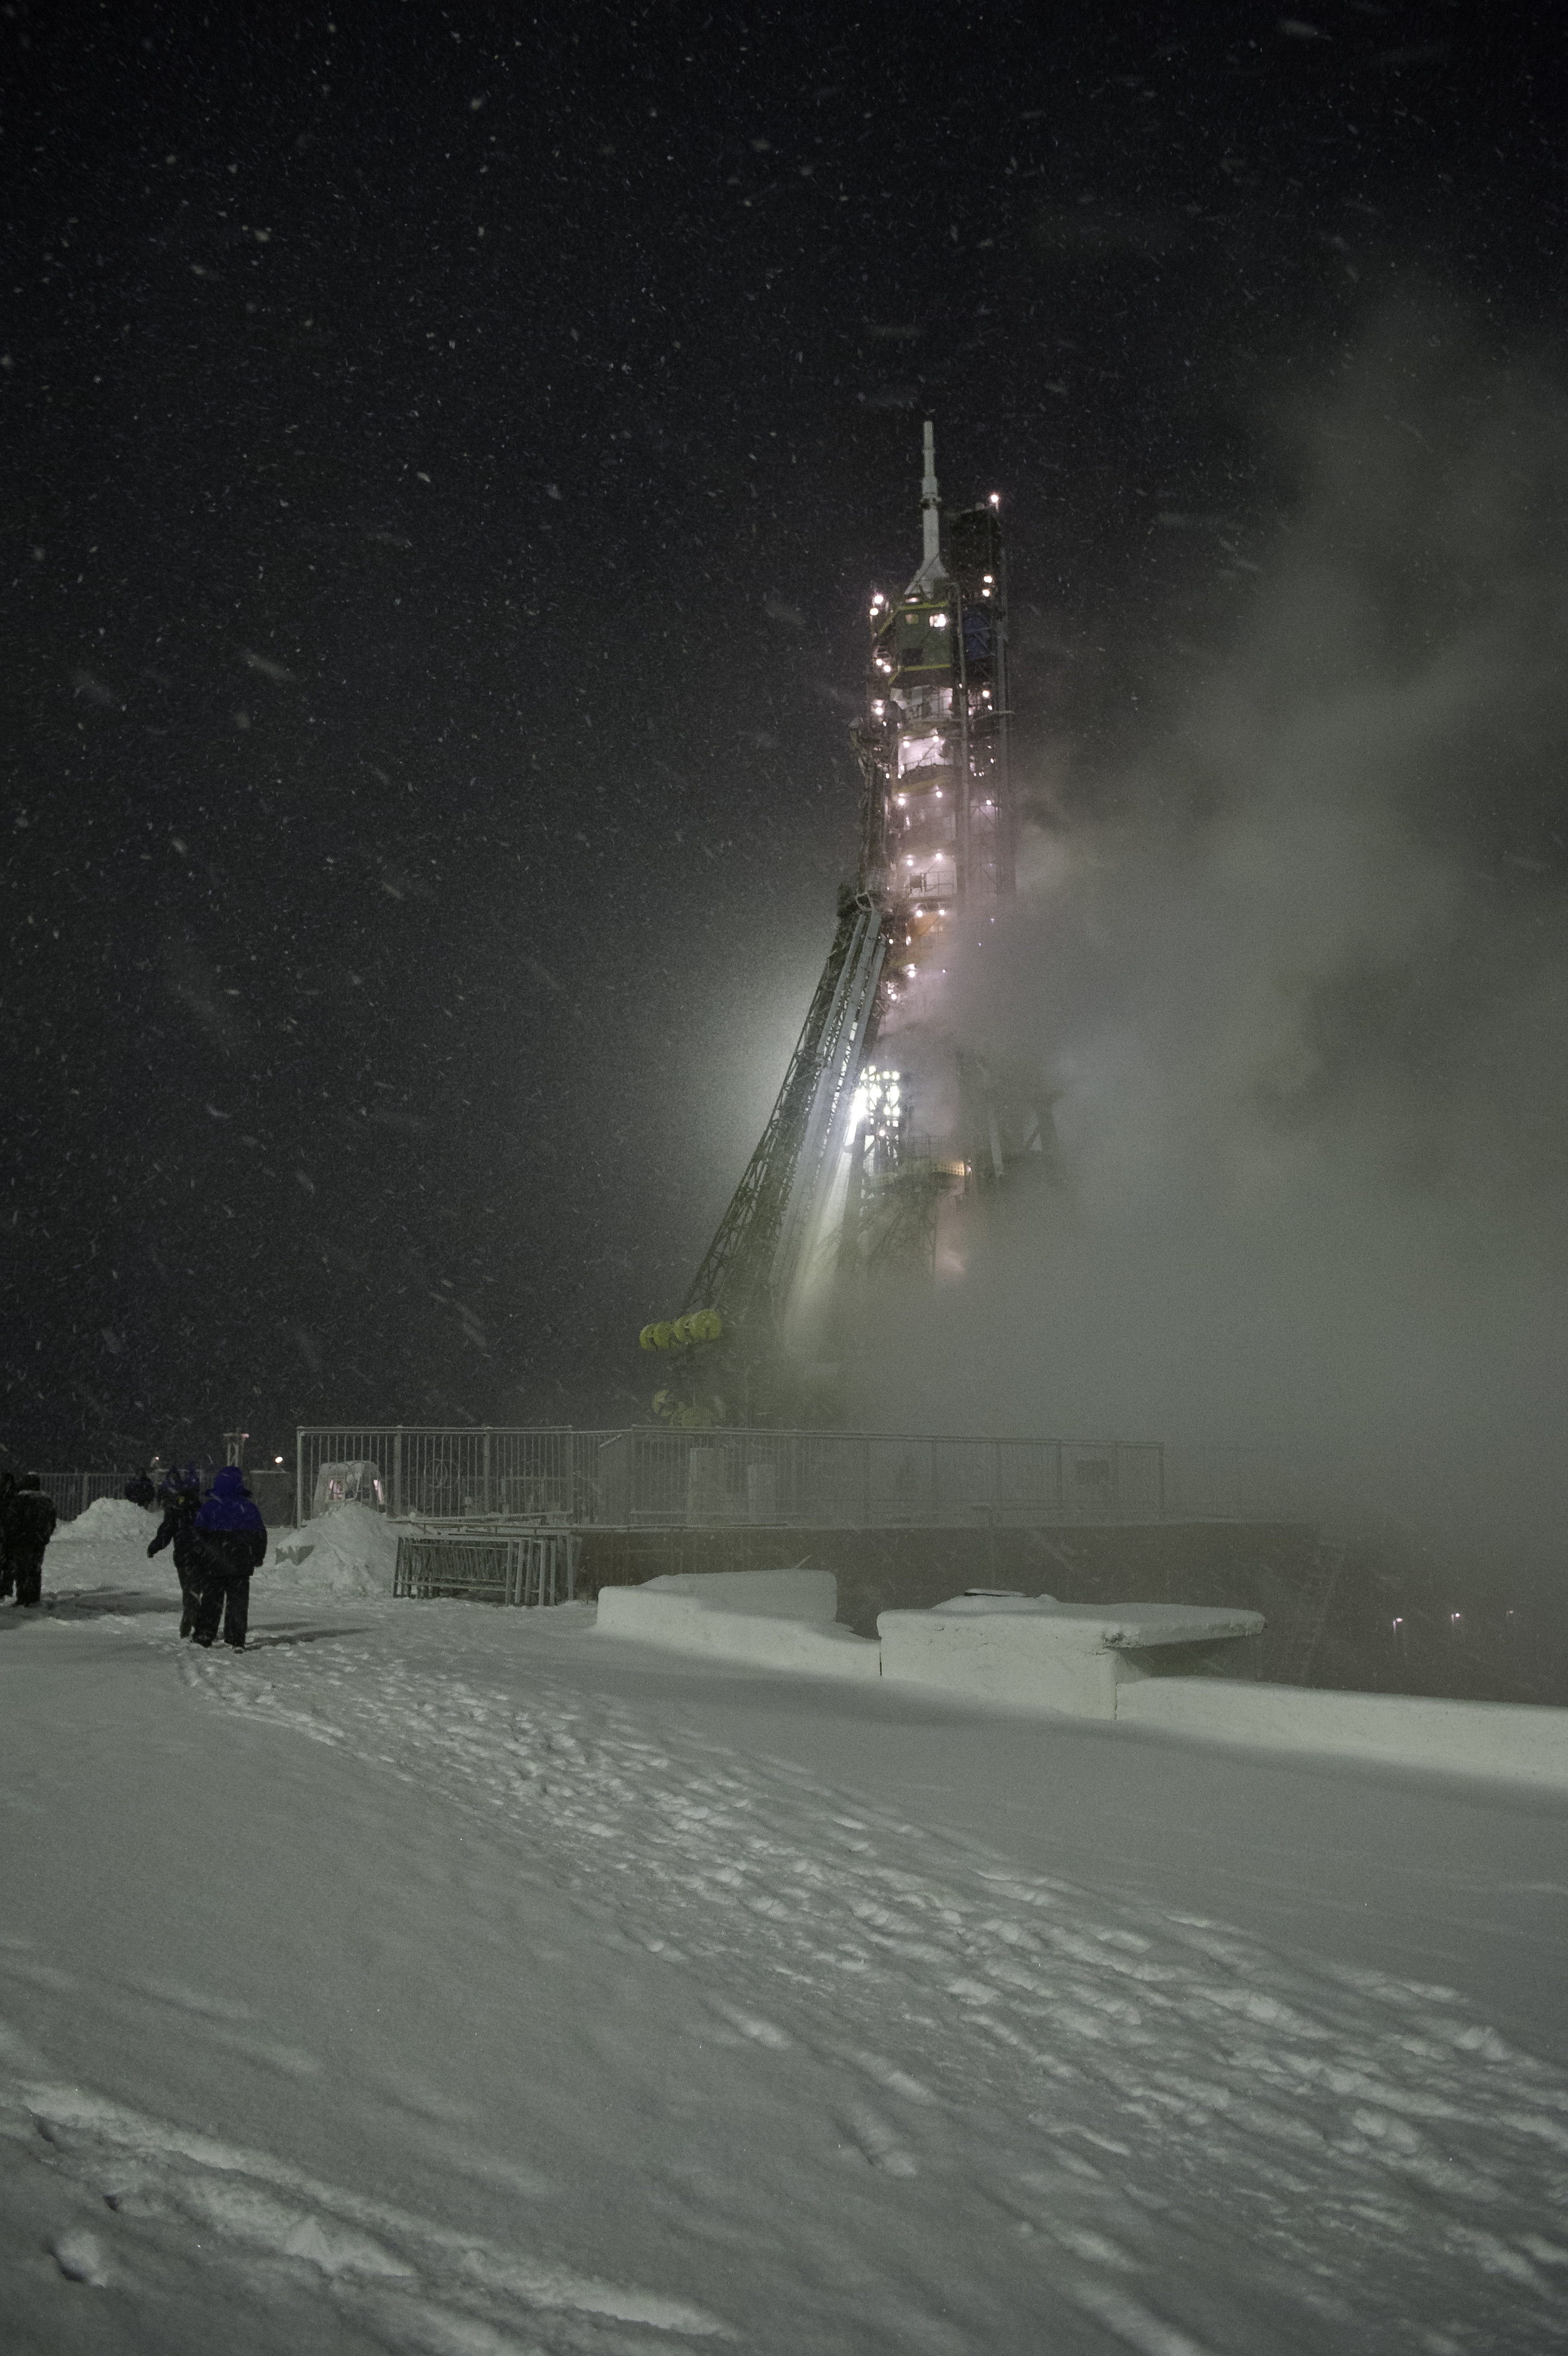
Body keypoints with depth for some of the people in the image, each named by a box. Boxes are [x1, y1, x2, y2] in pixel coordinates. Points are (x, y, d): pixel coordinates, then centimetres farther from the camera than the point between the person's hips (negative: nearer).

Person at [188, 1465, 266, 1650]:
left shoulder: (209, 1507, -4)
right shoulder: (249, 1507, -2)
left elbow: (197, 1535, -3)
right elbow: (259, 1536, 3)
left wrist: (199, 1558, 8)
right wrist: (256, 1558, 15)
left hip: (213, 1564, 0)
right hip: (240, 1565, 0)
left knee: (211, 1597, 12)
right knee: (238, 1600, 6)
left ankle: (204, 1633, 9)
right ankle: (236, 1640, 2)